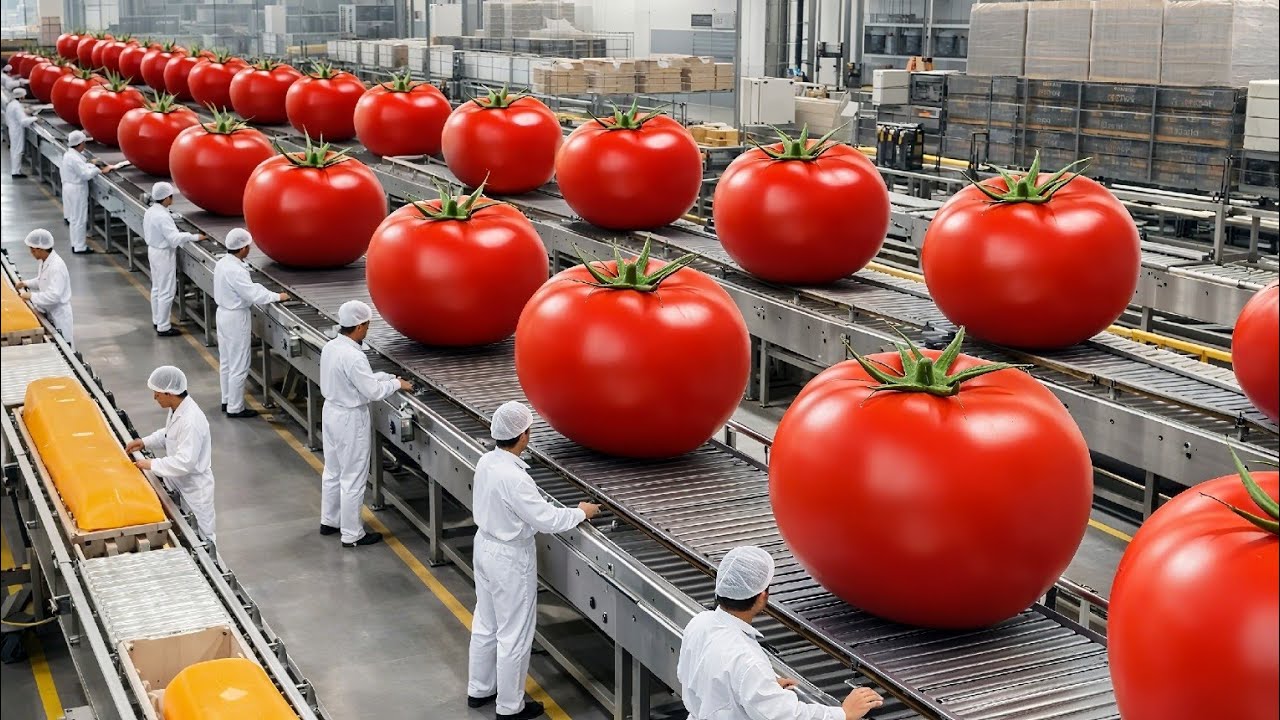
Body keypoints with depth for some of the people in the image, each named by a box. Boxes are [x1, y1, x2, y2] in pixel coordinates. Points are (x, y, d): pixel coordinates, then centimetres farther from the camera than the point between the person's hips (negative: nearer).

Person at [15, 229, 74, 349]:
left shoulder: (56, 267, -26)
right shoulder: (45, 262, 3)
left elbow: (54, 296, -30)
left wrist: (31, 296, -23)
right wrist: (26, 284, 7)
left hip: (59, 316, -9)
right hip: (49, 313, 9)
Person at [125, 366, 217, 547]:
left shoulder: (191, 421, -31)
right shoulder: (177, 409, -1)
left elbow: (185, 462, -32)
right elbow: (168, 434, 18)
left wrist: (152, 464, -22)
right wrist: (145, 442, 3)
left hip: (194, 488, -9)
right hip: (180, 484, 9)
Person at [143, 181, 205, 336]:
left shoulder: (150, 212, 3)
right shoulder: (162, 216, -25)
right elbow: (174, 238, -29)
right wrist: (195, 237, -23)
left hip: (153, 250, 10)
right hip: (164, 254, -10)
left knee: (157, 288, 19)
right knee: (167, 292, -3)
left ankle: (157, 320, 29)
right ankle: (163, 327, 1)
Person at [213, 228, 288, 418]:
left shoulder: (222, 263, 3)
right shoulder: (235, 271, -26)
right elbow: (253, 295, -25)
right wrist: (278, 297, -13)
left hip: (224, 314, 10)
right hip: (236, 319, -10)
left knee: (226, 362, 19)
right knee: (239, 366, 0)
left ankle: (227, 400, 30)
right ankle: (235, 408, 6)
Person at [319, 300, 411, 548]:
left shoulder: (330, 347, 0)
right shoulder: (354, 357, -27)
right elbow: (373, 391, -22)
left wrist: (386, 377, 8)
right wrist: (396, 383, -7)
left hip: (331, 412, 9)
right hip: (351, 419, -9)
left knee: (332, 471, 23)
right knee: (353, 479, 3)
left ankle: (329, 521, 37)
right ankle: (352, 534, 13)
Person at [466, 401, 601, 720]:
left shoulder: (487, 461, -5)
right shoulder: (513, 478, -31)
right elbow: (545, 520, -25)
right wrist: (581, 512, -10)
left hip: (486, 546, 9)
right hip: (510, 559, -9)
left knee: (485, 624, 23)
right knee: (514, 634, 8)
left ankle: (479, 689, 38)